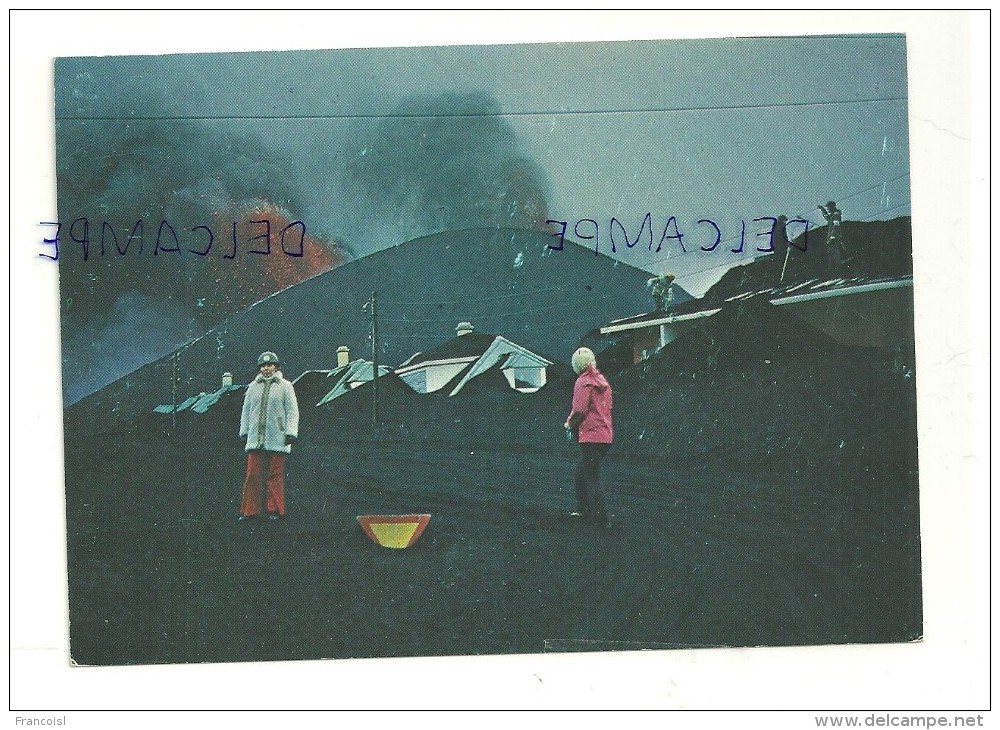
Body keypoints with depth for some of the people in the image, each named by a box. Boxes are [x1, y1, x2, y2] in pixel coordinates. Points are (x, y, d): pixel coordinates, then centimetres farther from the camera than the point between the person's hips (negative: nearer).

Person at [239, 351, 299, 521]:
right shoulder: (253, 387, 15)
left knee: (275, 475, 0)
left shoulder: (284, 386, 4)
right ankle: (249, 511, 5)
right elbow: (246, 410, 20)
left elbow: (292, 410, 1)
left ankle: (275, 510, 6)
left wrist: (290, 432, -6)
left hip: (277, 440, -3)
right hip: (255, 439, 3)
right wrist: (244, 431, 16)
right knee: (252, 475, 0)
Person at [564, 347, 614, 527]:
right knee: (581, 472, 22)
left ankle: (599, 518, -5)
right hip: (606, 436, 9)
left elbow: (579, 410, -18)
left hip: (591, 436, -9)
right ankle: (583, 509, 28)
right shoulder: (602, 381, 14)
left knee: (591, 478, -4)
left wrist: (569, 423, 2)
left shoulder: (583, 382, -11)